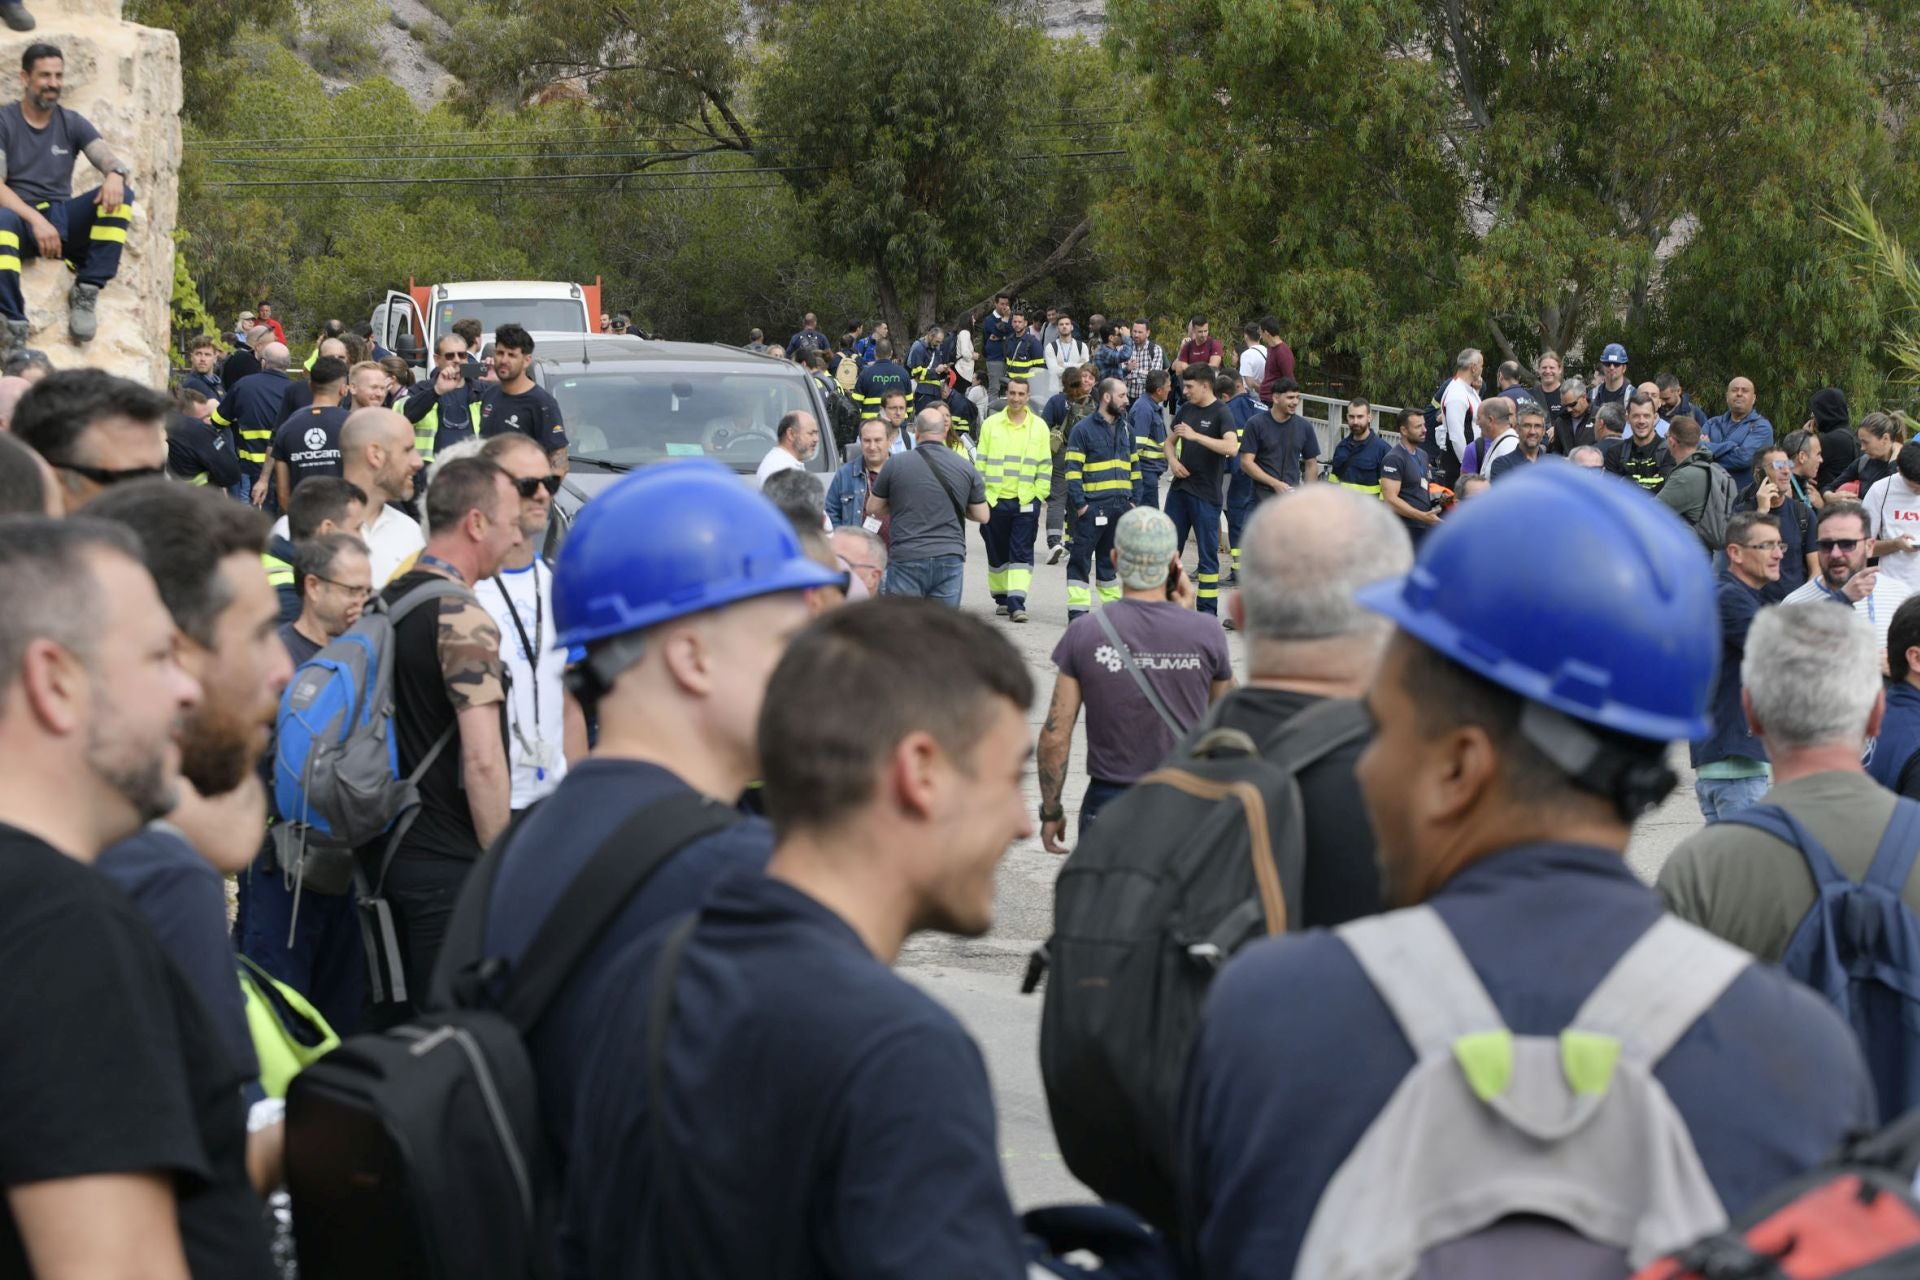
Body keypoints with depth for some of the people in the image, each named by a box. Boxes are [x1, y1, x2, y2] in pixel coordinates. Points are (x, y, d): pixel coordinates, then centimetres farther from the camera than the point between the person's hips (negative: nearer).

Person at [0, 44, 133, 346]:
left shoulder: (72, 123, 12)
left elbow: (114, 162, -1)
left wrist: (116, 174, -28)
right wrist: (36, 221, -25)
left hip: (62, 219, 4)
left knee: (120, 194, -22)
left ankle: (86, 293, -23)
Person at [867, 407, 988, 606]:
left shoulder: (896, 463, -1)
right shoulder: (965, 468, 3)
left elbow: (873, 508, 8)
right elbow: (982, 516, 8)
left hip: (906, 560, -2)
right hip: (950, 558, 2)